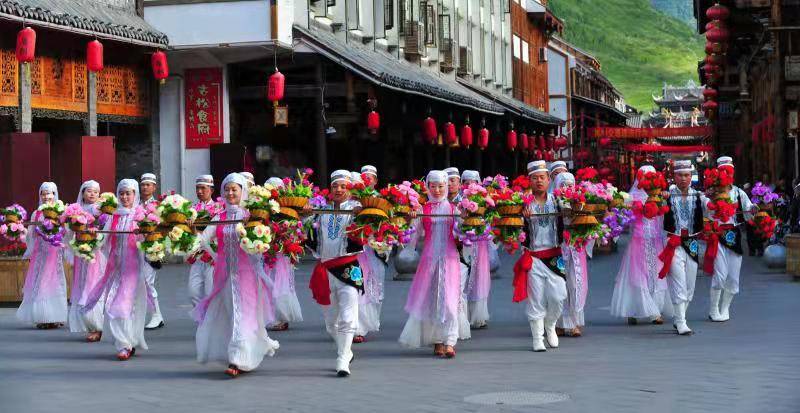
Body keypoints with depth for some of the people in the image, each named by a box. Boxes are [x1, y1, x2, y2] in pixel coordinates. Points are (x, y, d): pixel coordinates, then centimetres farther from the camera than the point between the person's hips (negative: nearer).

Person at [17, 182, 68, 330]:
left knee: (53, 280, -5)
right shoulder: (36, 214, 12)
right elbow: (31, 236, 13)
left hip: (55, 251, -3)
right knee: (39, 283, -1)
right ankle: (42, 318, 3)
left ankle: (54, 317, -1)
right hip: (40, 251, 3)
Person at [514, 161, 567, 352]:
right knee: (536, 299, -1)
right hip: (533, 257, -2)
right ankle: (538, 338, 9)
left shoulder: (556, 200, 5)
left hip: (554, 256, 2)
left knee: (557, 296, -2)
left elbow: (563, 225, 7)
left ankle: (550, 326, 26)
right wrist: (525, 218, -24)